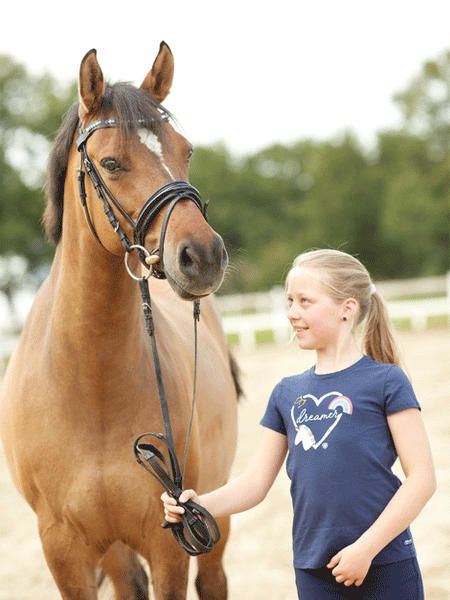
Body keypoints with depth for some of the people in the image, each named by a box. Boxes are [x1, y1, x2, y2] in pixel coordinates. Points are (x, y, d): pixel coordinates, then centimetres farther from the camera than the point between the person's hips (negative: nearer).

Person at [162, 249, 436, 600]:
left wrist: (365, 548, -15)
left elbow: (422, 479, -10)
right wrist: (201, 505, -9)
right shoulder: (287, 393, 11)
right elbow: (256, 482, 10)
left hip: (385, 568, -4)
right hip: (313, 571, 5)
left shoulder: (385, 381, -5)